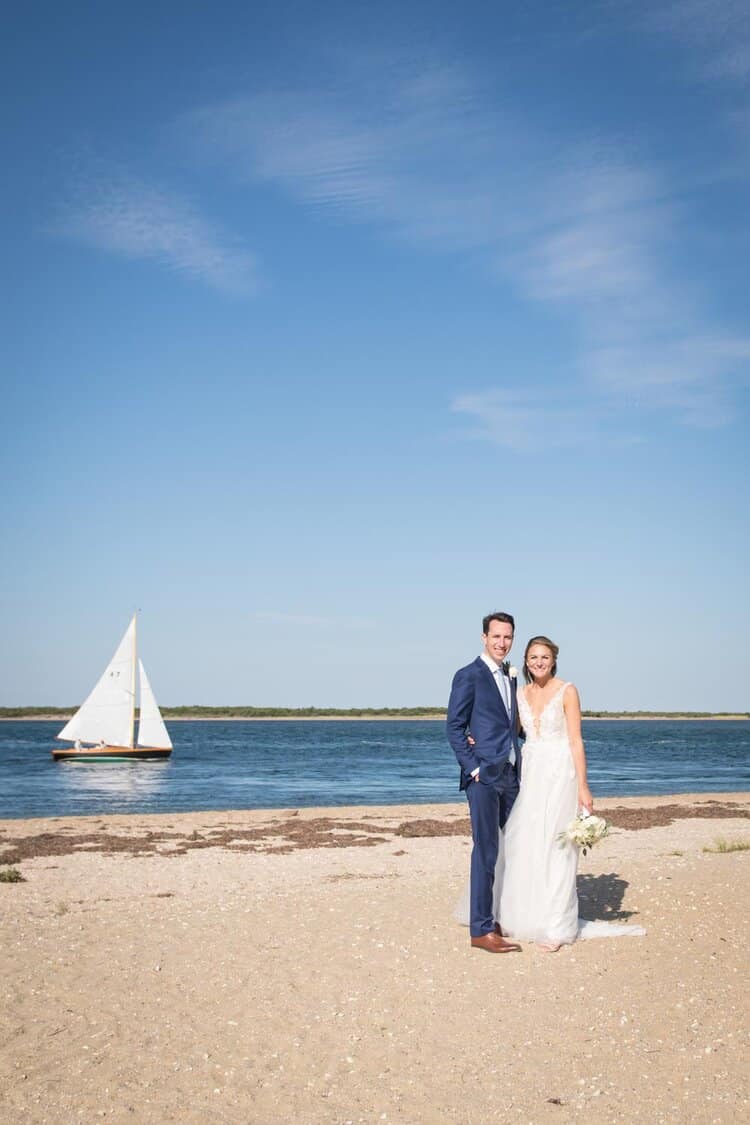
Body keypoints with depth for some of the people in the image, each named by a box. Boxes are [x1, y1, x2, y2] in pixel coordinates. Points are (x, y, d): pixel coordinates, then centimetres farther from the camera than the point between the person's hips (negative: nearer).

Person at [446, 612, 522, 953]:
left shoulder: (511, 677, 16)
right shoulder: (469, 676, -7)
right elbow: (454, 727, -9)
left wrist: (518, 764, 6)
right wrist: (473, 768, -14)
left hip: (510, 774, 8)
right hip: (484, 775, -8)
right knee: (486, 851, -6)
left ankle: (504, 916, 23)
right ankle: (481, 929, 0)